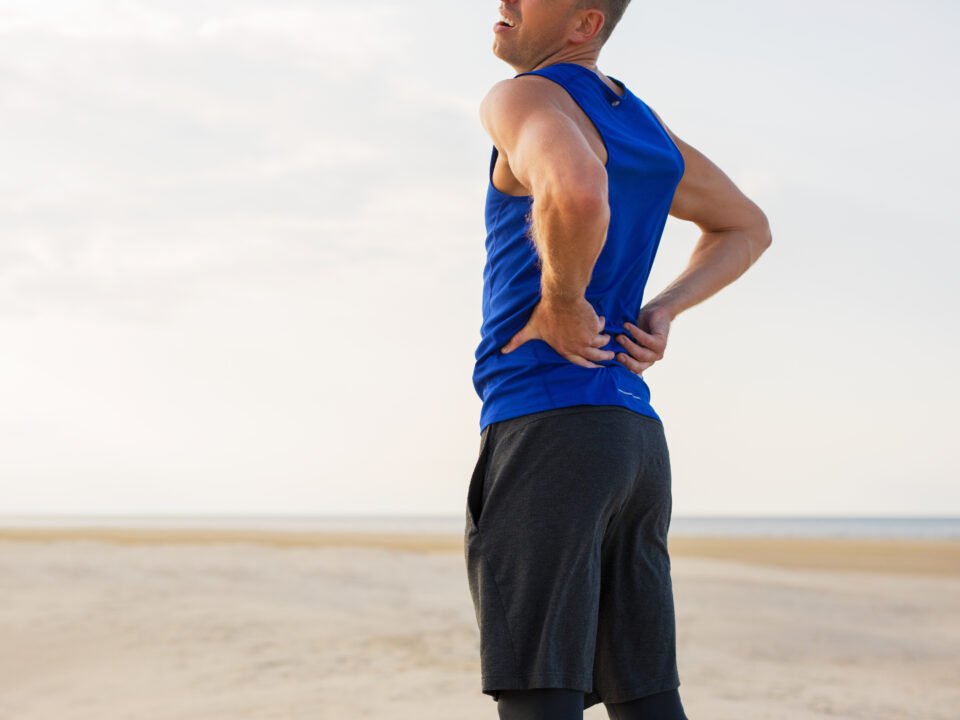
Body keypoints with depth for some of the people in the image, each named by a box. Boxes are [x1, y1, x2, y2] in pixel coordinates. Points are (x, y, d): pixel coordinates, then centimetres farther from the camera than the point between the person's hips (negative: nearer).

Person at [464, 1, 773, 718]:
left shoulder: (526, 99, -8)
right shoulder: (643, 123, 20)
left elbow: (576, 194, -33)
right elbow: (748, 228, 34)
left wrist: (562, 303, -14)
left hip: (544, 425, -9)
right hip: (635, 440, 9)